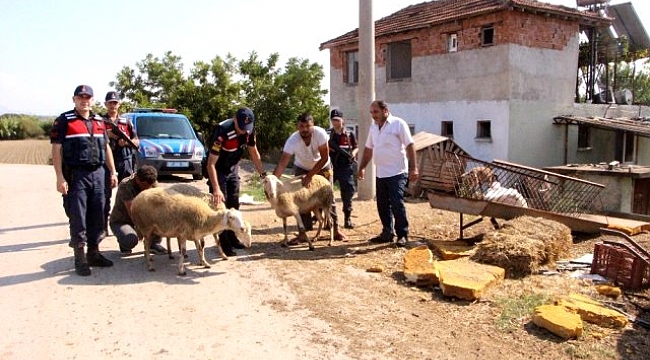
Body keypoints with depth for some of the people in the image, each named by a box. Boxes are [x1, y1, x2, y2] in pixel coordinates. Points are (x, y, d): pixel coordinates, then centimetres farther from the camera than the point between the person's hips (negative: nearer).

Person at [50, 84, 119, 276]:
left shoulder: (99, 121, 15)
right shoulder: (64, 121, -2)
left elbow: (106, 147, 20)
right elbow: (56, 150, -6)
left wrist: (113, 172, 13)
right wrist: (60, 177, -14)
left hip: (98, 174, 5)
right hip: (76, 175, -5)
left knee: (97, 216, 9)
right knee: (78, 218, -2)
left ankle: (93, 253, 21)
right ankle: (80, 258, 6)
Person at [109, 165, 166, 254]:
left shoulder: (153, 183, -10)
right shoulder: (125, 185, -27)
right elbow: (132, 213, -32)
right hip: (120, 222, -5)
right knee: (131, 240, -37)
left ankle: (155, 244, -6)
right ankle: (124, 244, 1)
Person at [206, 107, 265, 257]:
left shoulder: (249, 130, -17)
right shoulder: (222, 131, -35)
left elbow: (254, 153, 0)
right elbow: (211, 163, -35)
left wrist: (263, 173, -7)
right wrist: (216, 189, -41)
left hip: (233, 168, 6)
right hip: (218, 169, -6)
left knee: (234, 204, 11)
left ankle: (231, 237, 23)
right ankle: (224, 243, -2)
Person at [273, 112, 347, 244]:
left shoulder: (320, 133, -32)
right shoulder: (292, 140, -30)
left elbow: (324, 158, -29)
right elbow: (282, 163, -35)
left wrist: (310, 176, -33)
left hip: (322, 167, -1)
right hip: (302, 168, 1)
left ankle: (336, 230, 13)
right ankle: (302, 234, 2)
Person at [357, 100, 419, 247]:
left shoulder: (398, 124, -7)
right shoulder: (373, 127, 14)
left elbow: (409, 146, -10)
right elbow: (368, 149, 21)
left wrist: (413, 168, -16)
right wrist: (362, 167, 17)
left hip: (397, 173, -7)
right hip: (380, 174, 7)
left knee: (397, 204, -10)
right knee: (382, 205, 10)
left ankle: (402, 235, 1)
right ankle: (387, 232, 22)